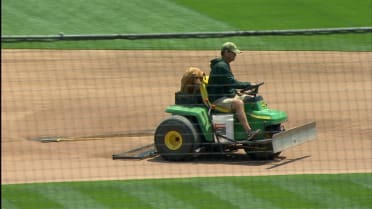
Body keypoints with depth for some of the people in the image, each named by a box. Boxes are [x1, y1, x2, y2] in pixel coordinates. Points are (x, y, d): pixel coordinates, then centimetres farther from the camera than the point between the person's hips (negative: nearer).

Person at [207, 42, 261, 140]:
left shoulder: (225, 65, 17)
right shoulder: (220, 66, -16)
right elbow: (232, 83, -24)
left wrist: (238, 94, 12)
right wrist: (248, 84, -17)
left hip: (227, 96, 11)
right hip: (218, 99, -11)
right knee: (238, 103, -35)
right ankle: (249, 132, -44)